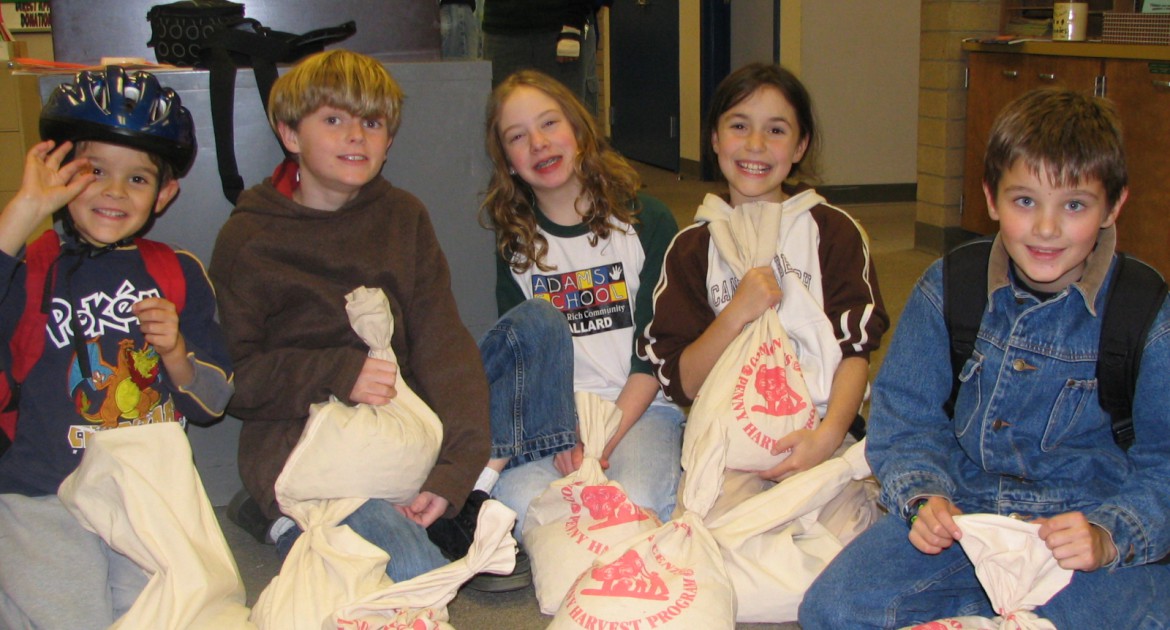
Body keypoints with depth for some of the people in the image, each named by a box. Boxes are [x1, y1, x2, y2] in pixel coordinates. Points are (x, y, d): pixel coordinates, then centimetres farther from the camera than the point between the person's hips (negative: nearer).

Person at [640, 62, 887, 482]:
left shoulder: (834, 232, 8)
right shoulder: (692, 248, 9)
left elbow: (856, 349, -1)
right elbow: (680, 383, 3)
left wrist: (828, 434, -18)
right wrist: (736, 314, -12)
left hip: (818, 434, 0)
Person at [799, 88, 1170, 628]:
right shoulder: (946, 289, 0)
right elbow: (905, 415, 4)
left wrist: (1108, 536, -23)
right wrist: (923, 497, -16)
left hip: (1084, 526, -2)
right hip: (962, 513, 2)